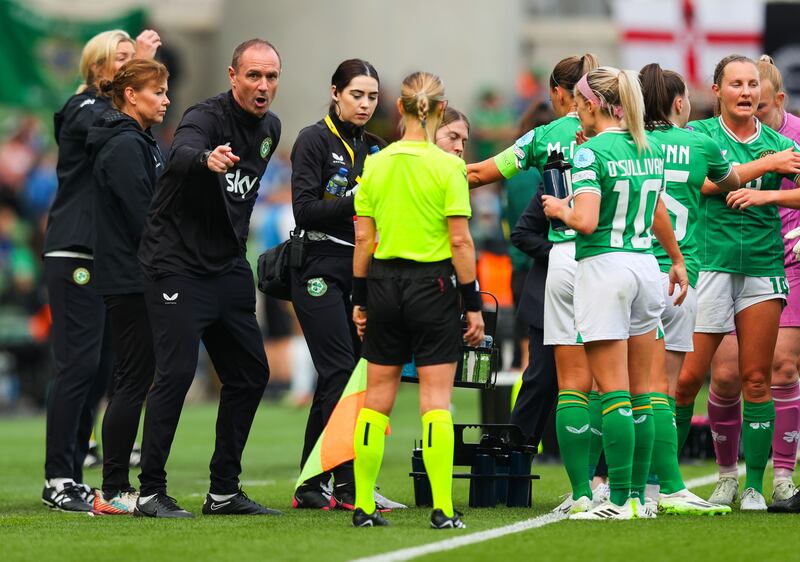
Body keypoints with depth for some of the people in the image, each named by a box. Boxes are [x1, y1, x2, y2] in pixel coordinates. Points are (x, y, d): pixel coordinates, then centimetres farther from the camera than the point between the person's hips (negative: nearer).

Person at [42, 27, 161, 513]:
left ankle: (73, 475, 11)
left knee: (101, 369, 7)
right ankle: (57, 479, -8)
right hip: (74, 257, -9)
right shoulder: (84, 110, -6)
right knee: (79, 364, -11)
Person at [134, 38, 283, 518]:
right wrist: (206, 158, -63)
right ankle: (151, 492, -8)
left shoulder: (270, 128, 8)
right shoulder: (207, 116, -18)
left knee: (251, 373, 8)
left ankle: (225, 491, 17)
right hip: (178, 261, -8)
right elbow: (181, 154, -41)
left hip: (229, 267, 8)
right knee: (177, 371, -15)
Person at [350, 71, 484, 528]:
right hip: (433, 285, -4)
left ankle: (364, 507, 10)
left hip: (384, 284, 4)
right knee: (436, 399, -2)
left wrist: (360, 299, 12)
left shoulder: (376, 164, 2)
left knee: (377, 398, 9)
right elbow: (460, 240, -11)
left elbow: (363, 238, 4)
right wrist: (474, 303, -5)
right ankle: (443, 510, -7)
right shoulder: (448, 166, -9)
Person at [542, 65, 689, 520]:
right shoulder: (650, 150, 11)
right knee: (641, 392, 9)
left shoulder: (591, 153, -11)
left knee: (613, 393, -6)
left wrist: (560, 209, 1)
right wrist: (677, 258, 40)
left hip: (604, 266, -7)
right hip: (646, 266, 7)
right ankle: (639, 495, 10)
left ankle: (620, 500, -7)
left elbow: (586, 221, -20)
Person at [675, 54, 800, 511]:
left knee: (756, 380, 2)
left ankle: (754, 485, 6)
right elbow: (705, 182, -14)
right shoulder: (699, 134, 3)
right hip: (709, 264, -3)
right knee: (688, 376, -7)